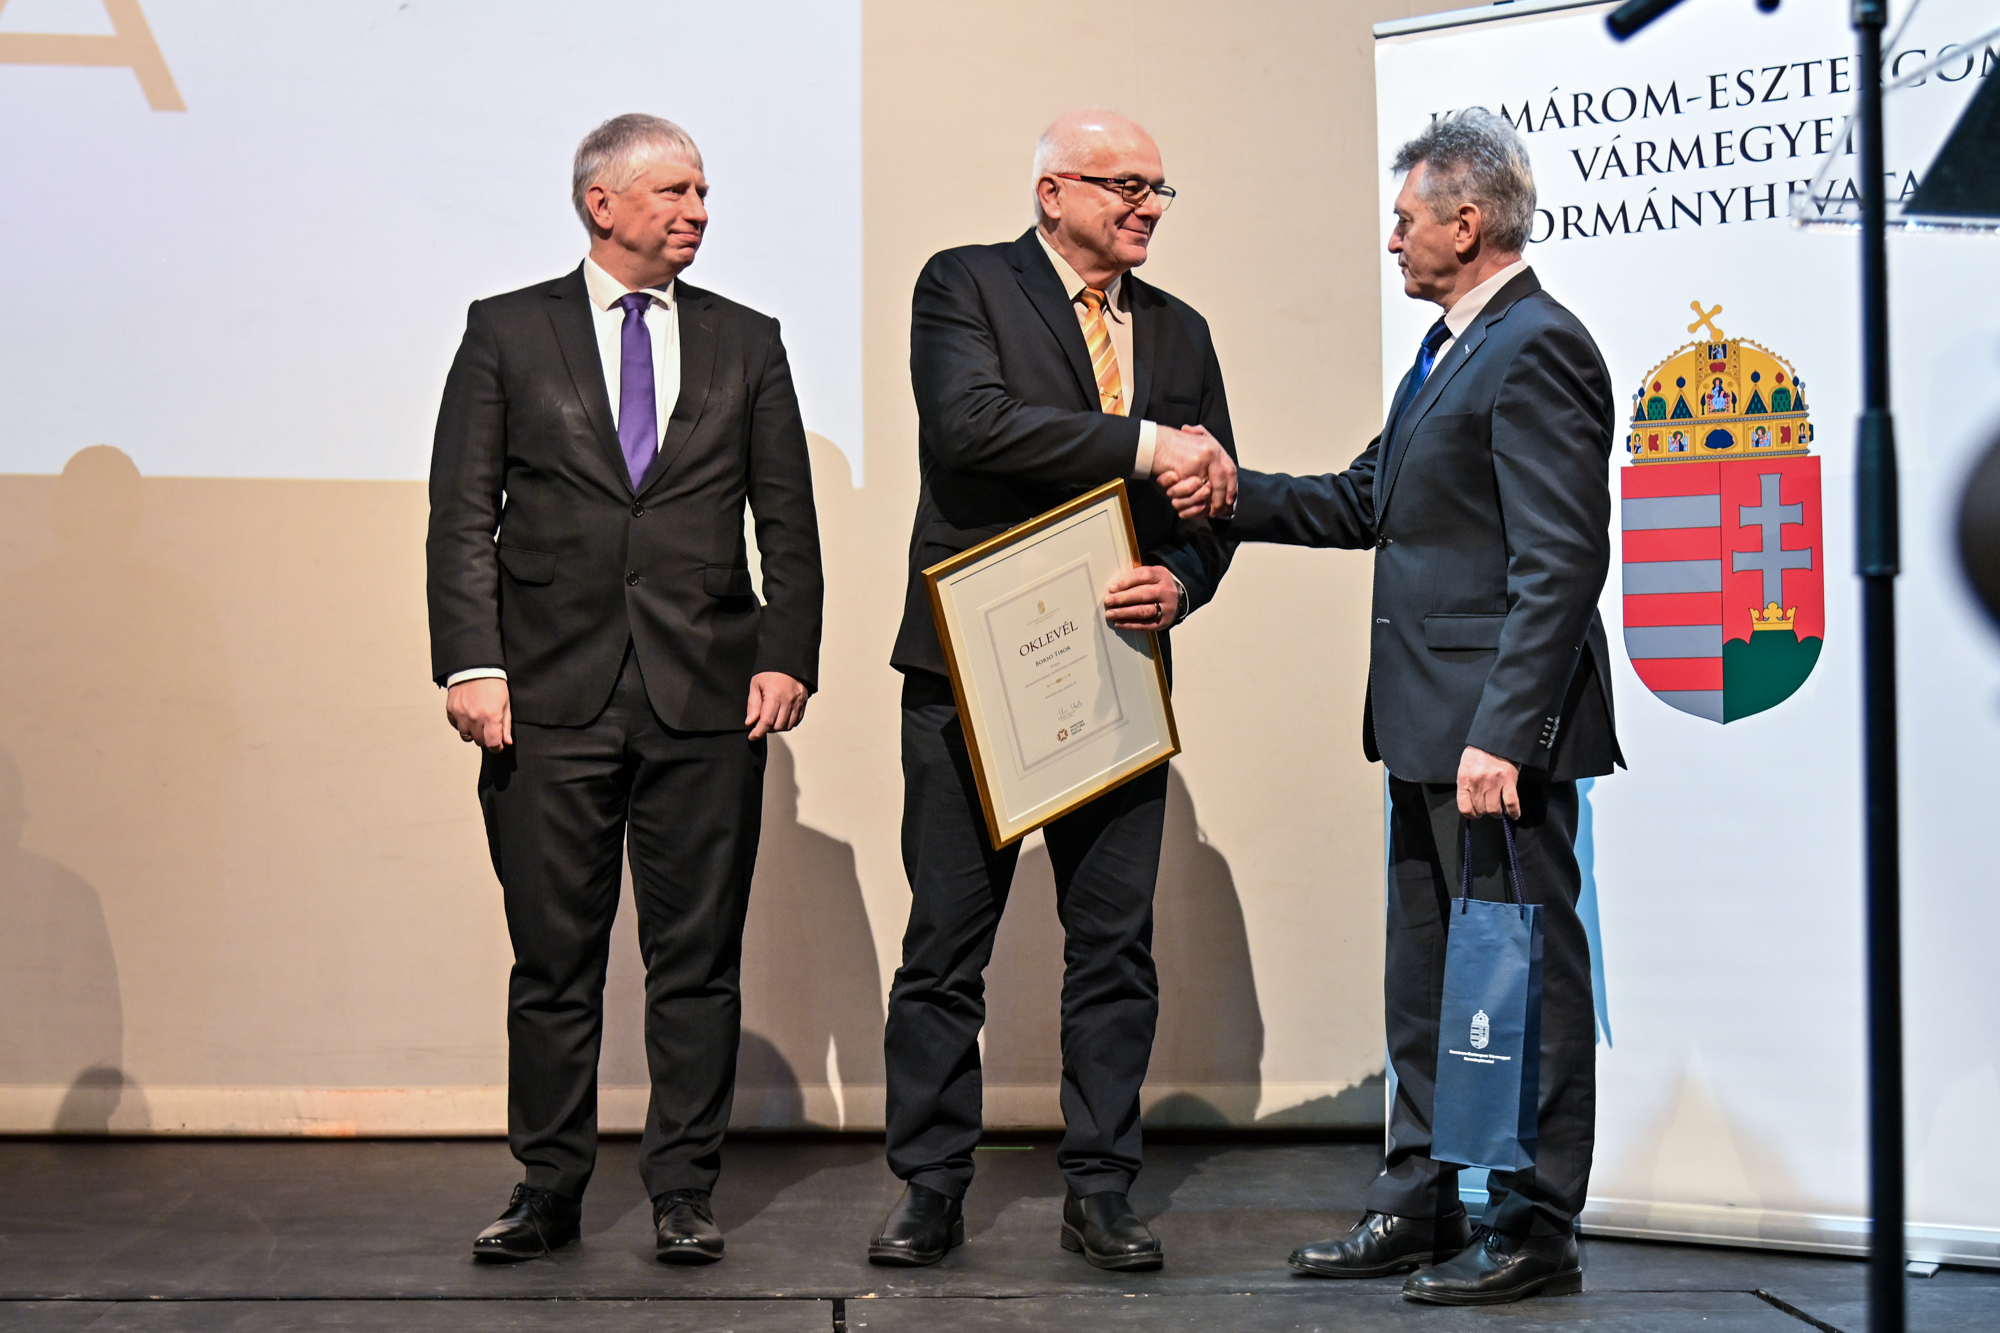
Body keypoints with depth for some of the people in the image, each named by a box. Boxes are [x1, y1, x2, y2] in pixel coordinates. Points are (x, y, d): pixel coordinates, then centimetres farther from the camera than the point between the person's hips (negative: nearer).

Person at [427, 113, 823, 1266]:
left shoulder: (747, 343, 12)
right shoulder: (507, 333, 7)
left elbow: (788, 522, 10)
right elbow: (464, 515, 2)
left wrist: (787, 657, -1)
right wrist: (472, 663, -8)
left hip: (707, 698, 1)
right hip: (552, 697, -1)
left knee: (698, 958, 4)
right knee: (554, 960, 5)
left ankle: (685, 1192, 14)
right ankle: (549, 1192, 16)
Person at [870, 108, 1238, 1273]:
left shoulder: (1180, 331, 15)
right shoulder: (964, 285, 0)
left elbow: (1213, 500, 14)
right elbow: (970, 423, -19)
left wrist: (1179, 583, -7)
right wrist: (1142, 444, -22)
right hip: (971, 672, -4)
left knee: (1117, 943, 6)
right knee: (947, 939, 3)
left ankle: (1101, 1190, 16)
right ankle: (933, 1189, 14)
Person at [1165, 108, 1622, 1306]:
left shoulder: (1535, 349, -15)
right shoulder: (1452, 346, 17)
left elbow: (1559, 563, -22)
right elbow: (1370, 501, 23)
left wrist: (1501, 736, -26)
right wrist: (1235, 497, 13)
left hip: (1498, 731, -10)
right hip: (1431, 727, 11)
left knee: (1524, 976, 0)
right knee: (1427, 977, 16)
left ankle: (1534, 1231, 11)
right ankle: (1421, 1206, 28)